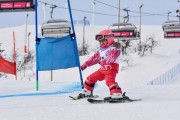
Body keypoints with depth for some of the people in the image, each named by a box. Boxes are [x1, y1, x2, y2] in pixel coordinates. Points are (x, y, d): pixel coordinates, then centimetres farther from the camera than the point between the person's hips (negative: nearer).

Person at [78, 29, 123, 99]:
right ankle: (87, 92, 31)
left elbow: (111, 57, -29)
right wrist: (85, 64, 26)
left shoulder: (114, 50, -9)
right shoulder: (101, 51, 18)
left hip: (111, 69, -9)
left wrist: (104, 61, -46)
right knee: (91, 78, 13)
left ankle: (117, 94, -42)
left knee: (109, 81, -33)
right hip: (102, 69, 9)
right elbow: (94, 58, 26)